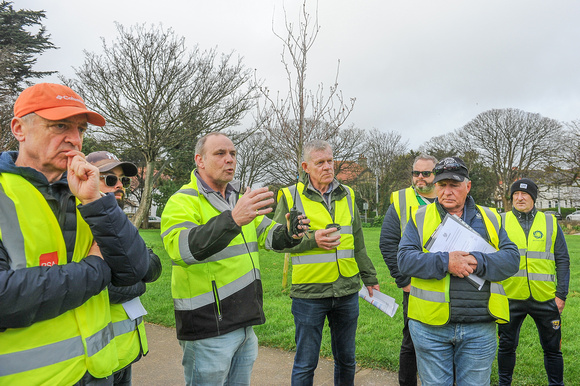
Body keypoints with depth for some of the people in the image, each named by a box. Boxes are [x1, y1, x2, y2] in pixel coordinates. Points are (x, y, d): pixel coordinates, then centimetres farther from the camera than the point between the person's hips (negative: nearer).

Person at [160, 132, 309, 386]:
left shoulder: (240, 198, 14)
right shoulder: (183, 201, -12)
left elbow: (266, 234, 11)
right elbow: (181, 247, -30)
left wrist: (289, 233, -12)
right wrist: (233, 219, -43)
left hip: (245, 322, 7)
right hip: (208, 328, -7)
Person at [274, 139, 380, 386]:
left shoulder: (347, 195, 9)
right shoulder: (290, 196, -4)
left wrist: (369, 277, 19)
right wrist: (311, 239, -18)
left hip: (347, 291, 4)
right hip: (309, 294, -3)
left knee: (346, 359, 18)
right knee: (305, 364, 9)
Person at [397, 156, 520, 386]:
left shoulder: (490, 219, 9)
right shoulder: (420, 218, 3)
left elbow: (512, 259, 0)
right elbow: (405, 259, -8)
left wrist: (478, 262, -18)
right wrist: (444, 262, -21)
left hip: (479, 328, 2)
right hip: (431, 326, -1)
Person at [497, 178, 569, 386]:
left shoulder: (550, 223, 5)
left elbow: (562, 261, 6)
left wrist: (562, 294, -1)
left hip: (545, 299, 1)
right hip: (511, 298, 0)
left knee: (552, 348, 13)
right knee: (507, 346, 11)